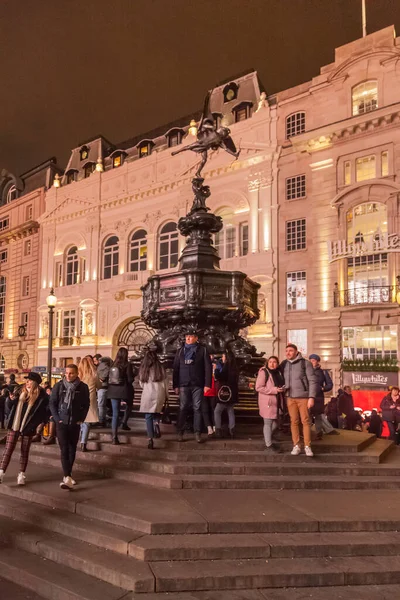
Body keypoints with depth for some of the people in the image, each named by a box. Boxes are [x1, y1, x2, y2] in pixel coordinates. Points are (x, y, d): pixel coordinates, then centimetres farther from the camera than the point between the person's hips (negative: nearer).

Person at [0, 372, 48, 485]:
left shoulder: (41, 396, -8)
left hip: (27, 428, -3)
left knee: (24, 451, 7)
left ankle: (21, 475, 16)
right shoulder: (21, 391, 5)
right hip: (14, 425, 3)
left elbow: (43, 413, -8)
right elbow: (10, 406, 12)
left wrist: (33, 425, -14)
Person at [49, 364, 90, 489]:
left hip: (75, 423, 2)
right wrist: (57, 418, -6)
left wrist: (81, 419, 0)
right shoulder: (58, 386, -3)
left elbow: (86, 404, 6)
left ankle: (68, 475, 24)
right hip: (62, 423, -2)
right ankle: (67, 477, -13)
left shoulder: (83, 387, -2)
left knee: (72, 450, 10)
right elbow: (52, 403, 1)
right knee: (64, 450, -8)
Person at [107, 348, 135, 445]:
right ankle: (124, 423, 15)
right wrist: (134, 374, 6)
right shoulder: (128, 365, -11)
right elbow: (130, 379, -13)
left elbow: (109, 378, 4)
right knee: (129, 405, 29)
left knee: (115, 413, 4)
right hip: (125, 389, -3)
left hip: (113, 390, 3)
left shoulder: (113, 365, 1)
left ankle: (114, 437, 0)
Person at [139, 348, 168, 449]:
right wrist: (166, 396, 13)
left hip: (147, 395, 0)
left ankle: (150, 439, -3)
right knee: (157, 412, 22)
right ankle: (156, 423, -7)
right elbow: (165, 383, 2)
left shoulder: (143, 368, 2)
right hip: (159, 394, 0)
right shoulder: (160, 367, -1)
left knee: (148, 416, 5)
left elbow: (141, 383, 11)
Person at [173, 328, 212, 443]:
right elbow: (176, 369, 9)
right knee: (183, 409, 2)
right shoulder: (180, 351, 10)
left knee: (197, 409, 1)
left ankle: (198, 433, 6)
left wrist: (207, 384, -10)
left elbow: (208, 368, -2)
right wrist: (175, 385, 4)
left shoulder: (202, 350, 2)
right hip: (183, 385, 2)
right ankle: (180, 432, 7)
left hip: (198, 385, -2)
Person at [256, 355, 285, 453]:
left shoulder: (278, 372, 12)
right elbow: (258, 387, -17)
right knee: (268, 423, -1)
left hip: (276, 401, 7)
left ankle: (267, 437, 36)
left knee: (275, 422, 14)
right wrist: (274, 390, -20)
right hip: (267, 402, -7)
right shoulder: (263, 372, -10)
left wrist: (282, 388, 2)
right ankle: (268, 445, 8)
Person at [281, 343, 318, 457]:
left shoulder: (305, 363, -4)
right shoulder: (284, 364, 7)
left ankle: (307, 446, 8)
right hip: (290, 397, 3)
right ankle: (296, 446, 13)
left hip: (303, 397, -3)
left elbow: (313, 381, -7)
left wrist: (312, 397, -14)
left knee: (306, 421, 0)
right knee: (294, 422, 5)